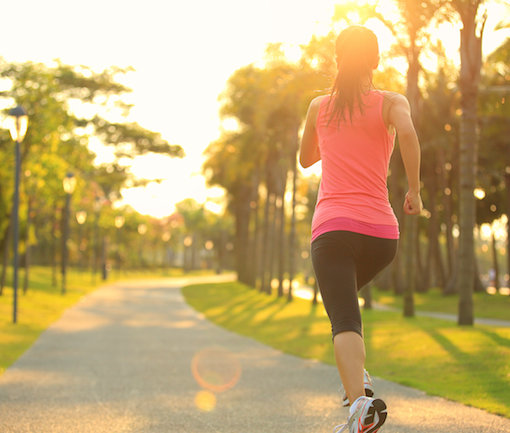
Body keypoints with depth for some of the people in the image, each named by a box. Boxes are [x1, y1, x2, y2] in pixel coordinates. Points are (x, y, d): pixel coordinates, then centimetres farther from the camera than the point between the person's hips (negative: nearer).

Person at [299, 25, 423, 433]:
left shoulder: (319, 106, 13)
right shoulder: (391, 102, 7)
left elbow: (306, 158, 28)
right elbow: (408, 133, -16)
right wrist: (415, 190, -7)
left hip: (333, 227, -1)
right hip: (382, 232, 1)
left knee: (344, 319, -12)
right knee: (345, 293, 28)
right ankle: (358, 378, 13)